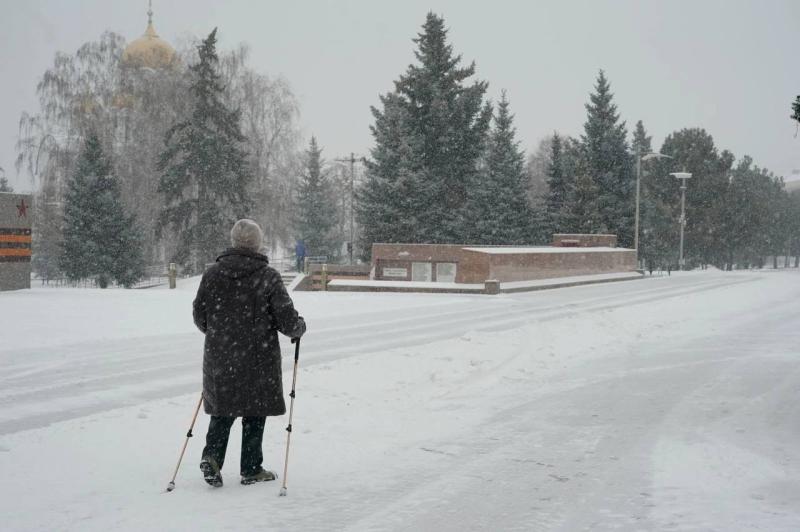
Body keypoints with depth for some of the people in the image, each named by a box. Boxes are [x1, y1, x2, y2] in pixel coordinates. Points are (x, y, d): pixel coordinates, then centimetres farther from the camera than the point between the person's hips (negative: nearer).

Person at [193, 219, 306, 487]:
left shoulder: (212, 273, -1)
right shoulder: (268, 277, -11)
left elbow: (199, 316, 6)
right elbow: (287, 320, -11)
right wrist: (299, 327, 12)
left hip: (219, 357, 3)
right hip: (257, 358, -3)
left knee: (222, 408, 17)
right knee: (254, 412, 9)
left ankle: (212, 455, -2)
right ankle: (251, 470, 14)